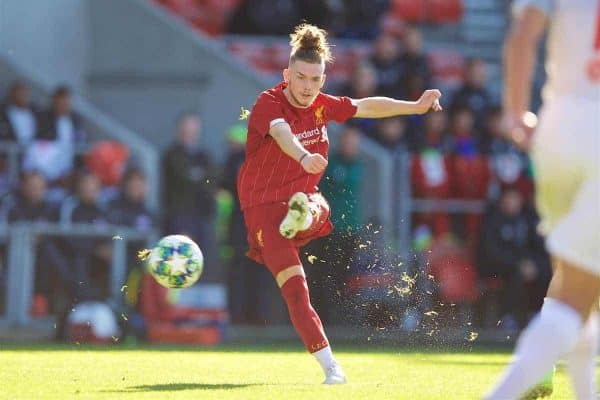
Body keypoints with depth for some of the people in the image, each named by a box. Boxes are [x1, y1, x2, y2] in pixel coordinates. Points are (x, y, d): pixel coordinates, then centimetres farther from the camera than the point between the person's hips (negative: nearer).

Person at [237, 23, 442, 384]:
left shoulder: (321, 105, 2)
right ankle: (331, 367, -22)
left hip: (305, 196, 6)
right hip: (263, 203, -6)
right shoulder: (268, 104, -18)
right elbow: (281, 133, -40)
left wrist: (416, 107, 15)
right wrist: (304, 157, -60)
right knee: (295, 287, -19)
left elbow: (367, 107, 16)